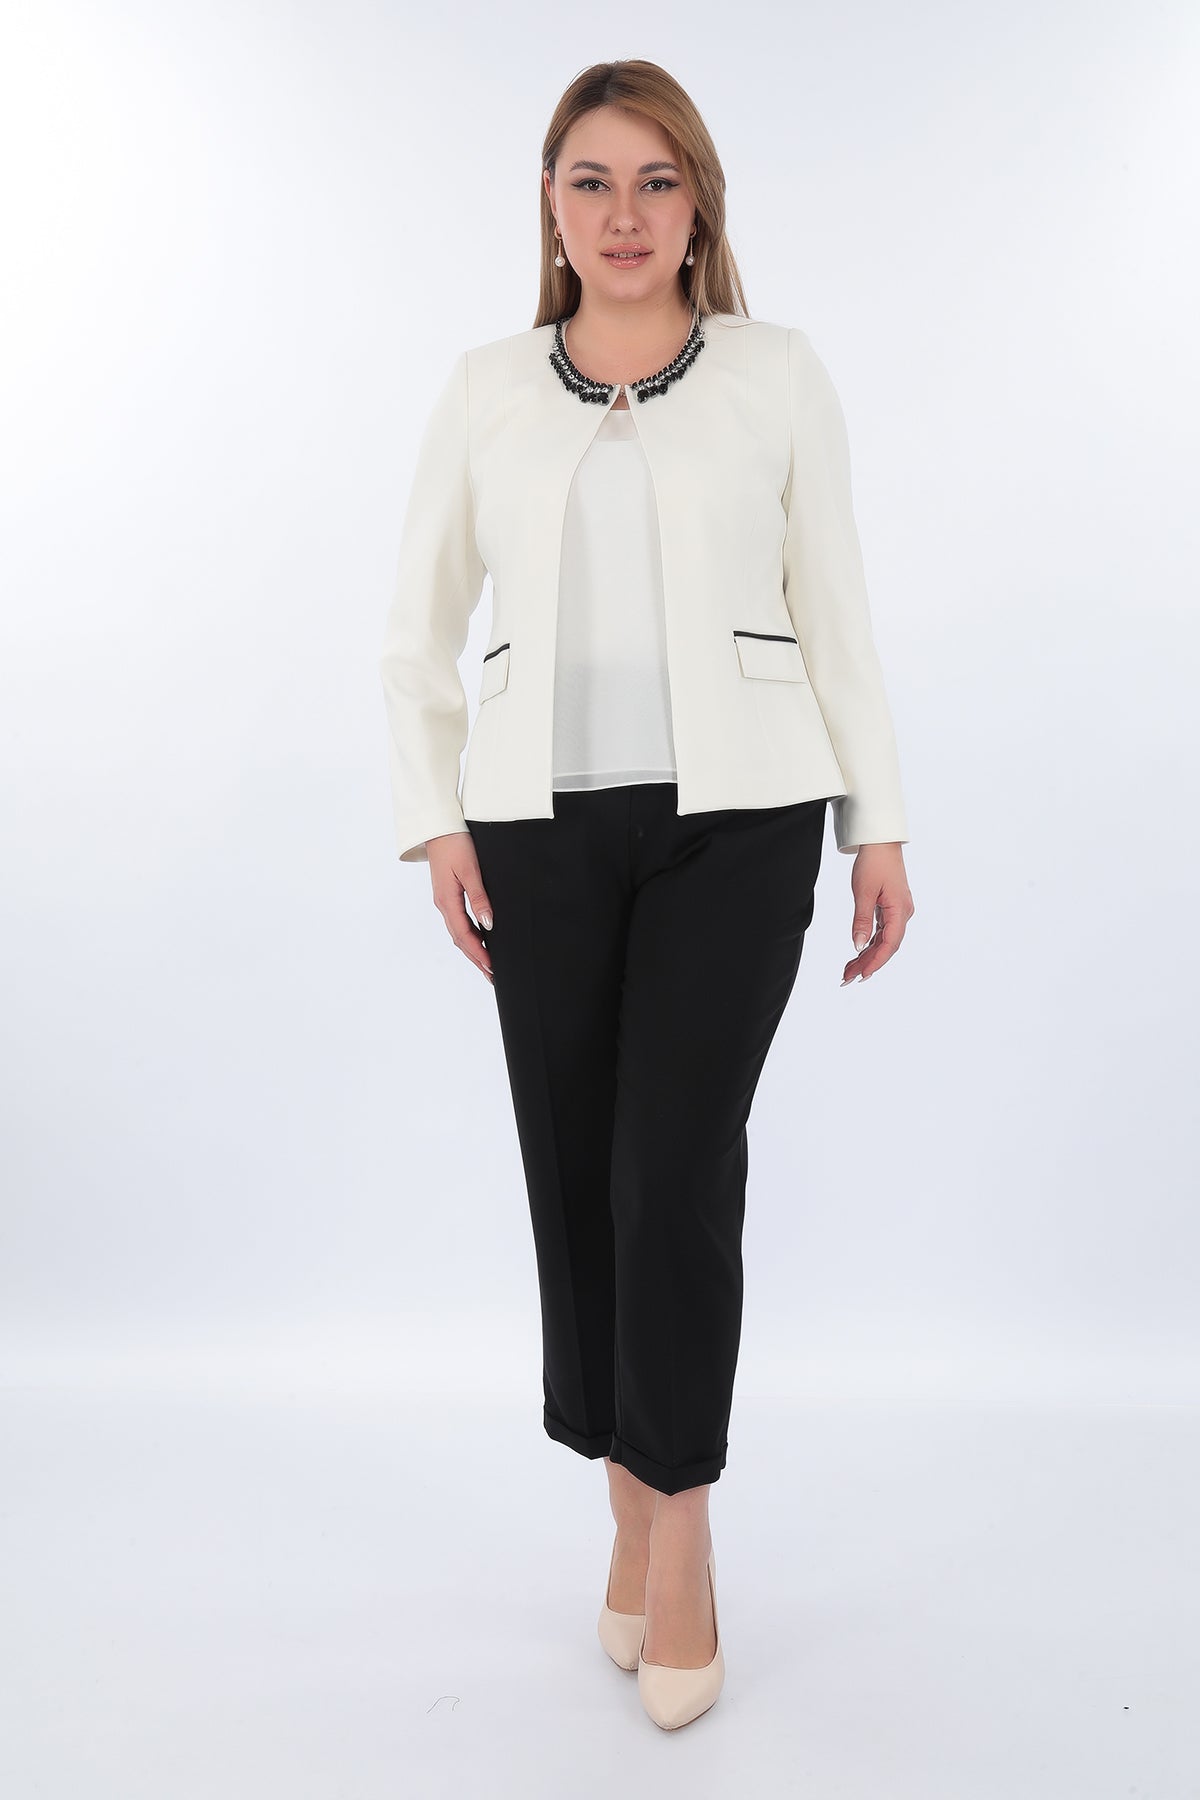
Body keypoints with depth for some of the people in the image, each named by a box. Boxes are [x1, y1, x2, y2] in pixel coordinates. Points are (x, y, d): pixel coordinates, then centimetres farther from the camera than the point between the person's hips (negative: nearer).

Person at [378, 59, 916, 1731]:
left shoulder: (781, 373, 6)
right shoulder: (487, 388, 10)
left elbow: (838, 613, 6)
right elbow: (420, 626, 11)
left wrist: (882, 827, 4)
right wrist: (433, 817, 1)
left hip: (737, 815, -2)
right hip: (544, 825, 2)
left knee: (677, 1164, -9)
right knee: (574, 1172, 6)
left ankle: (677, 1525, 11)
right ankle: (637, 1500, 25)